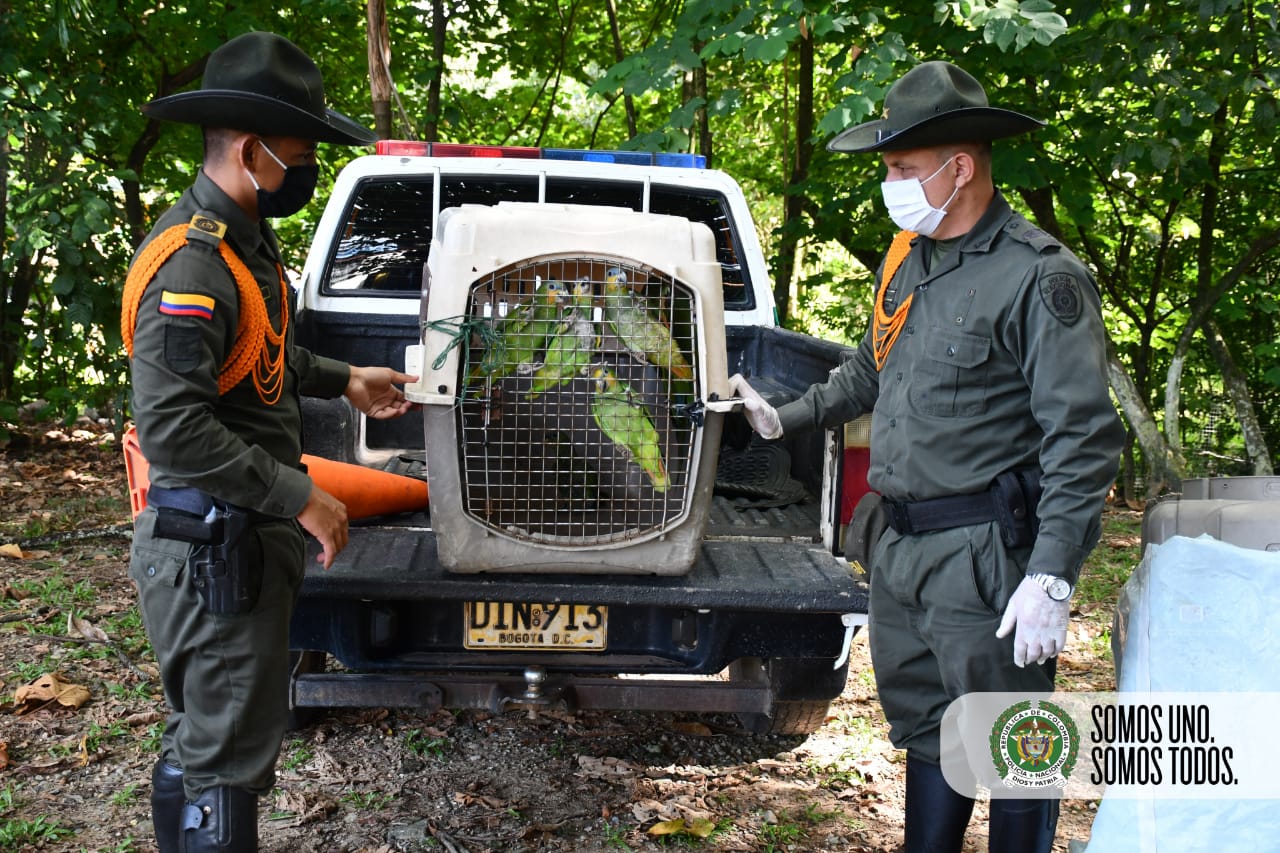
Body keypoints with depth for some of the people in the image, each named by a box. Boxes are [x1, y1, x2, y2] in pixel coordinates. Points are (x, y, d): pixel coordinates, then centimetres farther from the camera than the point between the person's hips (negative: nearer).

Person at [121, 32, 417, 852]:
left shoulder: (246, 240, 10)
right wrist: (300, 496, -26)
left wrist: (343, 379, 26)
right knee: (231, 754, -1)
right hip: (213, 545, -10)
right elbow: (171, 427, -30)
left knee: (204, 732, 22)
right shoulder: (191, 263, -22)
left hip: (250, 535, 10)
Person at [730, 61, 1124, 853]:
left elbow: (1084, 439, -18)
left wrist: (1051, 577, -23)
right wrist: (791, 417, 32)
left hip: (985, 553, -8)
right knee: (925, 728, 20)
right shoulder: (906, 262, 12)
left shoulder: (1039, 276, -14)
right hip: (902, 546, 8)